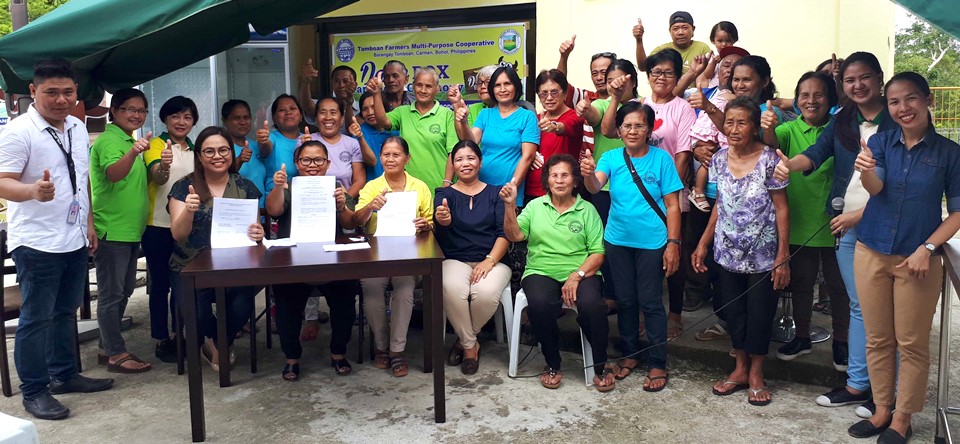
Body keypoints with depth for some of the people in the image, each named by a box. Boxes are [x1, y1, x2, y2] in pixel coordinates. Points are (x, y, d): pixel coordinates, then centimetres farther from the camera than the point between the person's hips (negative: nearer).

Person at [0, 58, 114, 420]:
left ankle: (64, 374, 31)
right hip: (37, 244, -7)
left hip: (75, 241, 7)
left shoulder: (77, 128, 10)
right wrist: (34, 191, -38)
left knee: (66, 312, 17)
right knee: (36, 319, 2)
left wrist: (89, 224, 17)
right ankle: (34, 391, 13)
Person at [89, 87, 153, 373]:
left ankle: (107, 347, 26)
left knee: (123, 290, 16)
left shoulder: (130, 141, 16)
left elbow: (139, 180, 19)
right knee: (112, 294, -2)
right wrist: (133, 153, -50)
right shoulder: (109, 140, -12)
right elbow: (113, 173, -30)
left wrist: (163, 167, -1)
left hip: (130, 229, 10)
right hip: (111, 229, -10)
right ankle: (116, 355, 4)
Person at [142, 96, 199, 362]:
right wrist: (164, 166, -46)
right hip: (159, 227, -6)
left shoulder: (194, 150, 12)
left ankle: (179, 333, 25)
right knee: (161, 284, 0)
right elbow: (158, 178, -26)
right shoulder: (157, 145, -7)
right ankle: (161, 340, 9)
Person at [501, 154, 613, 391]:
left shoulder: (587, 210, 8)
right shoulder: (535, 206, 14)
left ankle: (601, 365, -5)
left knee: (591, 304, -31)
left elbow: (598, 253, 0)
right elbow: (515, 235, -1)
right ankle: (552, 364, -7)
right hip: (541, 272, 1)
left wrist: (577, 275, -15)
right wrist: (510, 205, -14)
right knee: (539, 304, -32)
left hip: (581, 273, 0)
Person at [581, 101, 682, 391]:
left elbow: (672, 205, -5)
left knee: (650, 302, 3)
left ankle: (658, 364, 15)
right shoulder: (611, 158, 0)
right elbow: (595, 187, -18)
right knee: (625, 300, 14)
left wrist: (673, 243, -10)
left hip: (652, 243, -3)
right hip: (618, 240, 3)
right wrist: (589, 174, -41)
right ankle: (630, 354, 30)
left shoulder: (661, 159, -6)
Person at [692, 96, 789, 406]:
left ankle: (756, 373, 24)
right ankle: (740, 369, 29)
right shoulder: (719, 159, 1)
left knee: (760, 313, 6)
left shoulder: (769, 160, -12)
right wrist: (703, 244, 7)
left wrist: (782, 258, -13)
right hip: (728, 253, 4)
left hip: (762, 255, -4)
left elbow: (781, 209, -10)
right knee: (733, 311, 12)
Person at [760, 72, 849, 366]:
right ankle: (801, 337, 32)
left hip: (834, 222, -1)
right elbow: (772, 141, -22)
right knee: (800, 282, 15)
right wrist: (768, 128, -46)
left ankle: (841, 341, 26)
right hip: (799, 222, 2)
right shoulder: (790, 129, -2)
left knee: (839, 284, 10)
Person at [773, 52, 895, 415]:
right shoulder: (842, 121, 11)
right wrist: (788, 164, -26)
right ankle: (857, 383, 23)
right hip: (846, 226, 5)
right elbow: (816, 153, -5)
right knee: (858, 306, 14)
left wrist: (860, 214, -15)